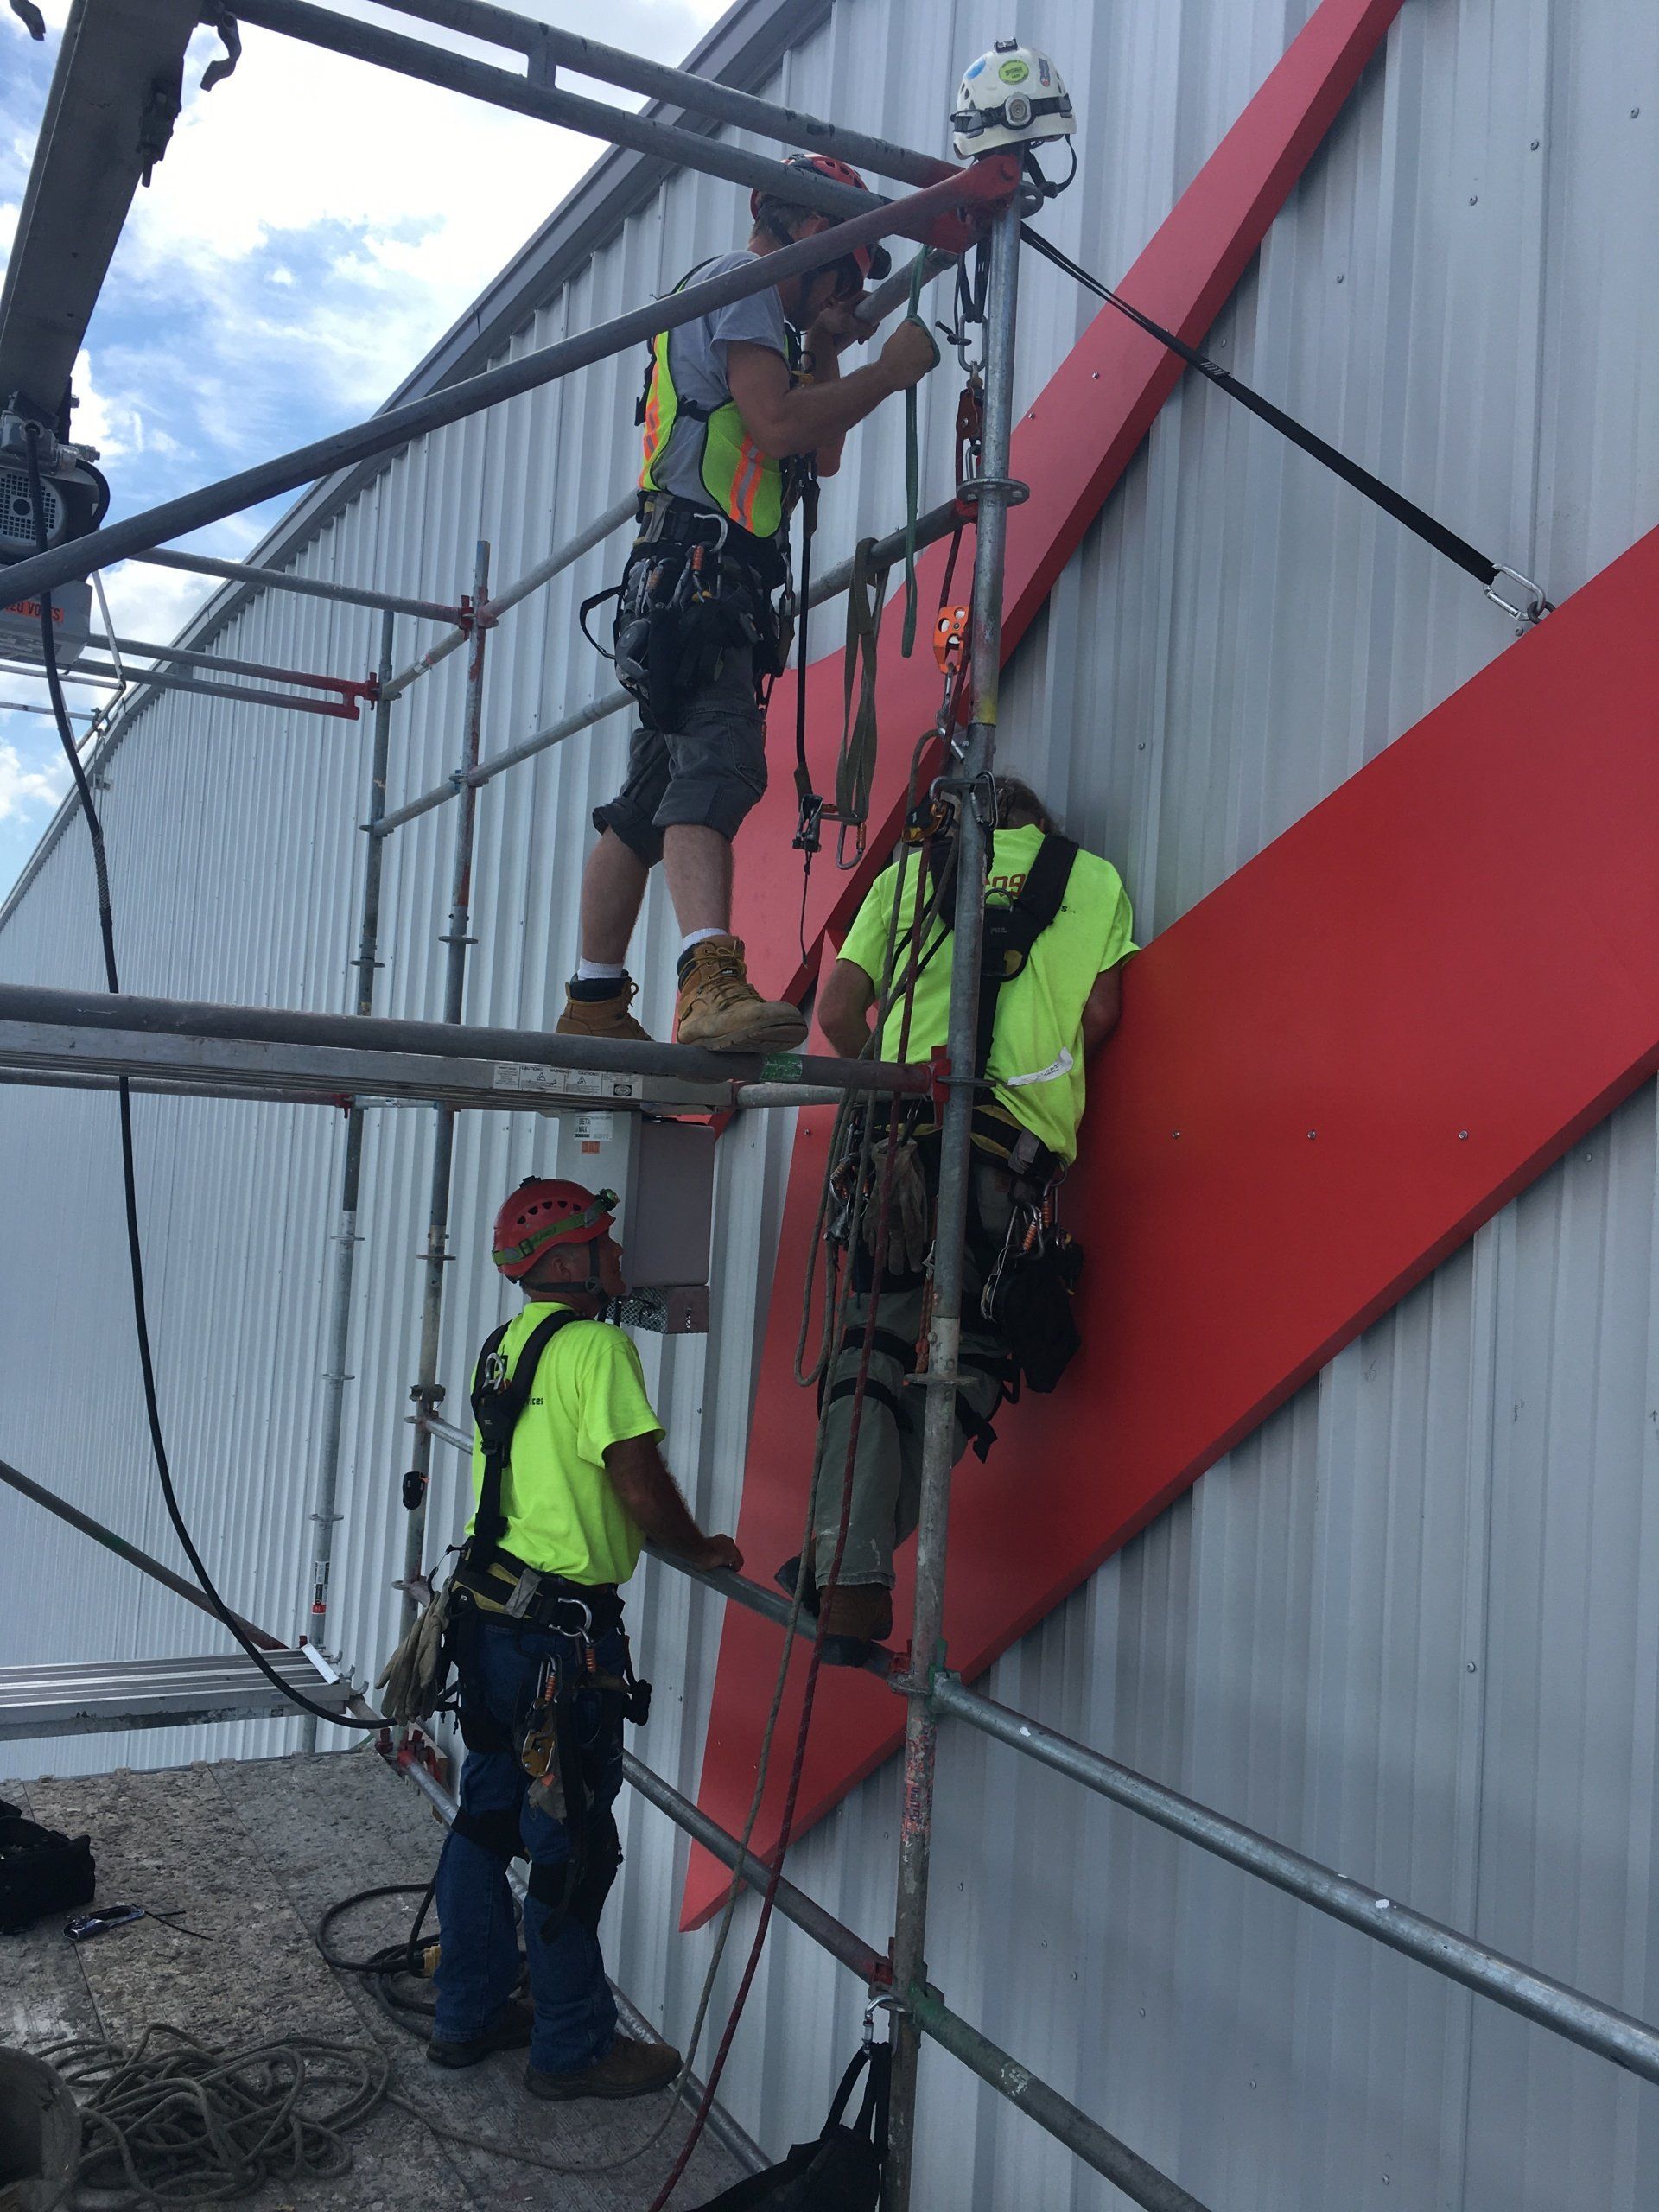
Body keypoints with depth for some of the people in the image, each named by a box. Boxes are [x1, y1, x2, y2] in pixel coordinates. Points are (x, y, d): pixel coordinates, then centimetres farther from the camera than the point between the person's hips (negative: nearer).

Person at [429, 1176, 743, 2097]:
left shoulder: (503, 1346, 10)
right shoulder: (596, 1345, -16)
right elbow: (639, 1481, -18)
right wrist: (701, 1548, -1)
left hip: (490, 1614, 9)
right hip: (562, 1634, -9)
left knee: (488, 1815, 18)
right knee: (571, 1841, 4)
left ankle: (470, 2013, 32)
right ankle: (574, 2047, 17)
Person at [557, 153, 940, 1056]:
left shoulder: (746, 304, 33)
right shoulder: (740, 284, 1)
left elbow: (821, 455, 30)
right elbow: (778, 427, -15)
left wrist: (825, 347, 20)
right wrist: (890, 370, -6)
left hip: (681, 587, 11)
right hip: (701, 570, -11)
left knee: (648, 801, 9)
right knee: (716, 764, -27)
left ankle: (594, 1005, 14)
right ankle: (712, 981, -42)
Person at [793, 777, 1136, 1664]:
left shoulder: (906, 871, 21)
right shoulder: (1094, 877, 20)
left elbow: (838, 1009, 14)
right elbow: (1100, 1013, 11)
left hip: (900, 1124, 1)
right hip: (1019, 1138, -1)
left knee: (873, 1342, 3)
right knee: (971, 1357, 9)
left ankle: (847, 1575, -6)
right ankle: (863, 1559, 3)